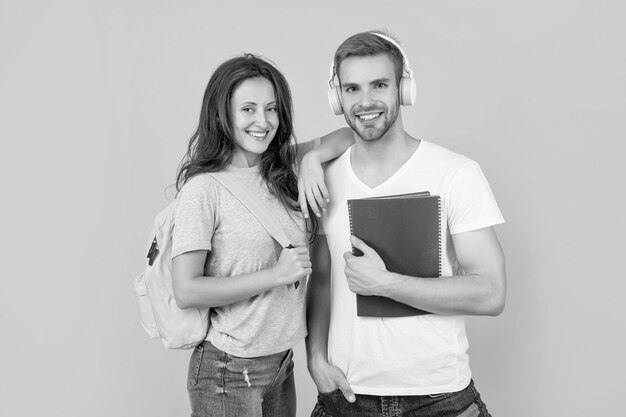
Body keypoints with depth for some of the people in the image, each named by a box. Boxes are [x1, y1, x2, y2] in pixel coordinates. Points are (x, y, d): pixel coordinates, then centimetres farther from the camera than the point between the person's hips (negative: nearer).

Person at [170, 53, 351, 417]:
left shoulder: (284, 171, 2)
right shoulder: (204, 187, -14)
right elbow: (186, 291, -17)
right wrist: (276, 274, -18)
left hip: (282, 363, 6)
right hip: (228, 371, -5)